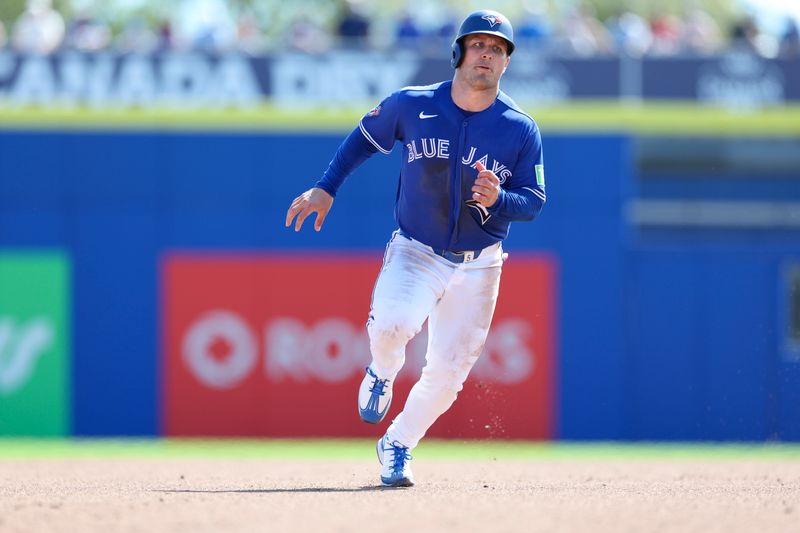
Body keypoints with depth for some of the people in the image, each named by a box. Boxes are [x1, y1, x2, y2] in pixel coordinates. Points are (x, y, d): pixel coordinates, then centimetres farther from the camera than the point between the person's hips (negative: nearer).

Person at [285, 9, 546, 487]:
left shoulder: (521, 130, -8)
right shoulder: (412, 105, -6)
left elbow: (534, 201, -4)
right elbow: (366, 138, 11)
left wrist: (498, 199, -25)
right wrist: (326, 188, 3)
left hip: (478, 268, 1)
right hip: (416, 253, -1)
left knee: (447, 373, -1)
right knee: (392, 324, -31)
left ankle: (397, 446, 26)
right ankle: (383, 373, 6)